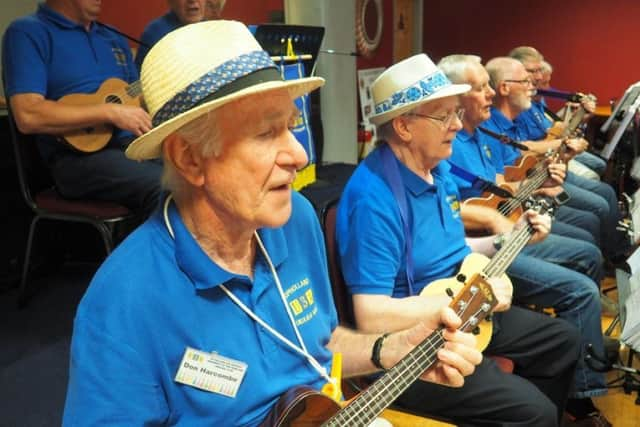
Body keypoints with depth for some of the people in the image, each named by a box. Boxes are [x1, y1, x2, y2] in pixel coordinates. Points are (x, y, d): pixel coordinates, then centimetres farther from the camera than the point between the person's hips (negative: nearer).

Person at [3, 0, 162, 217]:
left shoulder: (114, 39, 21)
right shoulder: (28, 33, 0)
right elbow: (28, 116, -13)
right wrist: (111, 112, -15)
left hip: (135, 142, 7)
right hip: (78, 153, -7)